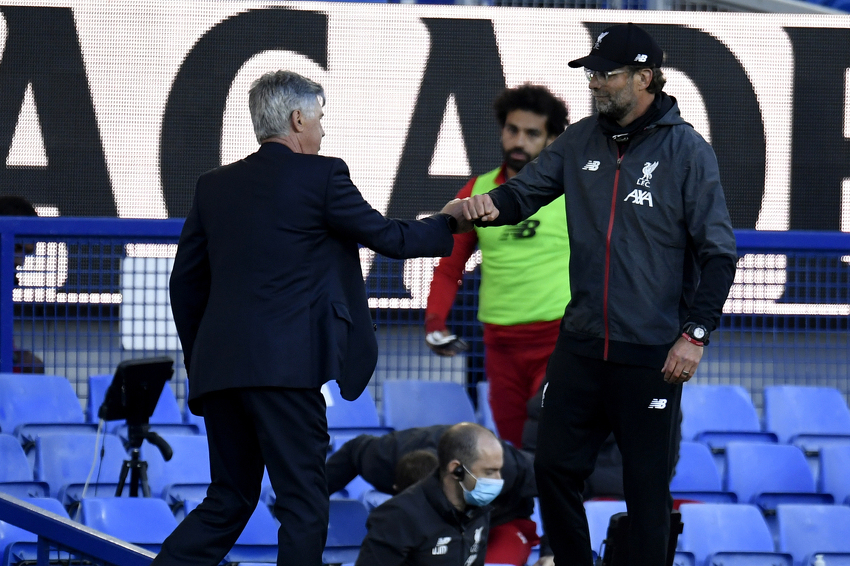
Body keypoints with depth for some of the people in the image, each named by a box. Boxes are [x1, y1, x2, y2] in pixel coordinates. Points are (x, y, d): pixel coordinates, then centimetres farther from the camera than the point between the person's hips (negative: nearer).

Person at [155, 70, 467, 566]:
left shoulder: (215, 186, 14)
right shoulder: (321, 177, -2)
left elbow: (186, 283, 16)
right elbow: (390, 238, 5)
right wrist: (449, 222, 23)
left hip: (218, 369, 6)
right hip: (285, 366, -6)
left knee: (229, 501, 15)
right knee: (304, 506, 0)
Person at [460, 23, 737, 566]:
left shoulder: (686, 150, -8)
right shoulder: (582, 140, 6)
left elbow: (718, 252, -7)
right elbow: (526, 190, 9)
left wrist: (696, 334, -13)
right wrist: (493, 204, -15)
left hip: (651, 353, -5)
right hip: (581, 344, 5)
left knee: (646, 483, 3)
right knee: (554, 465, 8)